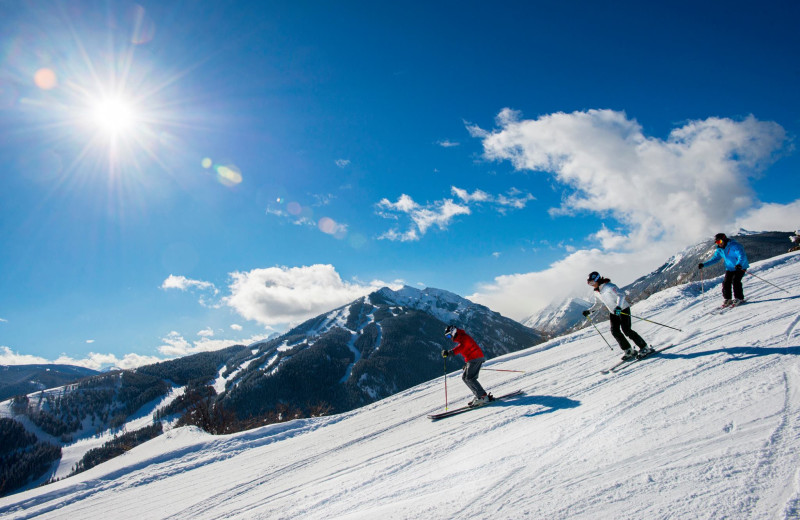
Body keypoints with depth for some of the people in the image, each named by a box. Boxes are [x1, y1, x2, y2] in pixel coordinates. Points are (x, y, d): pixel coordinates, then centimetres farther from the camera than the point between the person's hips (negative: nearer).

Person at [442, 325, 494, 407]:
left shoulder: (463, 336, -11)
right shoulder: (460, 338, 21)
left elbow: (461, 347, -32)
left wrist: (450, 352, -46)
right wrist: (467, 364, 31)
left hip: (476, 358, -11)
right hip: (473, 359, 11)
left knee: (470, 378, -14)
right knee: (464, 377, 9)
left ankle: (483, 396, -13)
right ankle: (479, 395, 7)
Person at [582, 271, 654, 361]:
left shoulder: (608, 287, -21)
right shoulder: (596, 292, 4)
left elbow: (621, 294, -31)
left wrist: (618, 306, -45)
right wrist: (589, 311, 11)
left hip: (623, 309, -8)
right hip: (613, 312, 8)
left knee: (626, 330, -16)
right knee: (615, 331, -6)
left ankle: (645, 348, -4)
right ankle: (629, 351, 3)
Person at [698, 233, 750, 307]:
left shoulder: (734, 246, -20)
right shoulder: (719, 250, 3)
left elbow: (742, 256, -30)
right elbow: (714, 259, 12)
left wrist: (739, 264, -50)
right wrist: (704, 264, 0)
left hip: (740, 267, -6)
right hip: (730, 268, 6)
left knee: (735, 281, -20)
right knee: (726, 283, -6)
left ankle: (739, 298, -7)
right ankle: (728, 299, 7)